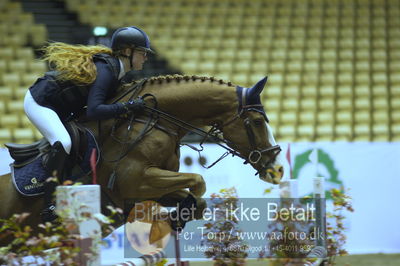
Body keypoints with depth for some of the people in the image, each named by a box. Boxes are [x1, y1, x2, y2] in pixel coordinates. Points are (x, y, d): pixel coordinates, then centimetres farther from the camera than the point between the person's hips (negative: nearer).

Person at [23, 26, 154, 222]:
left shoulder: (113, 68, 6)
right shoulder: (106, 71, -24)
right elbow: (93, 111, -35)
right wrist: (128, 107, -34)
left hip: (60, 110, 11)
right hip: (39, 102, -11)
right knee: (63, 143, -31)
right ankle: (49, 208, -33)